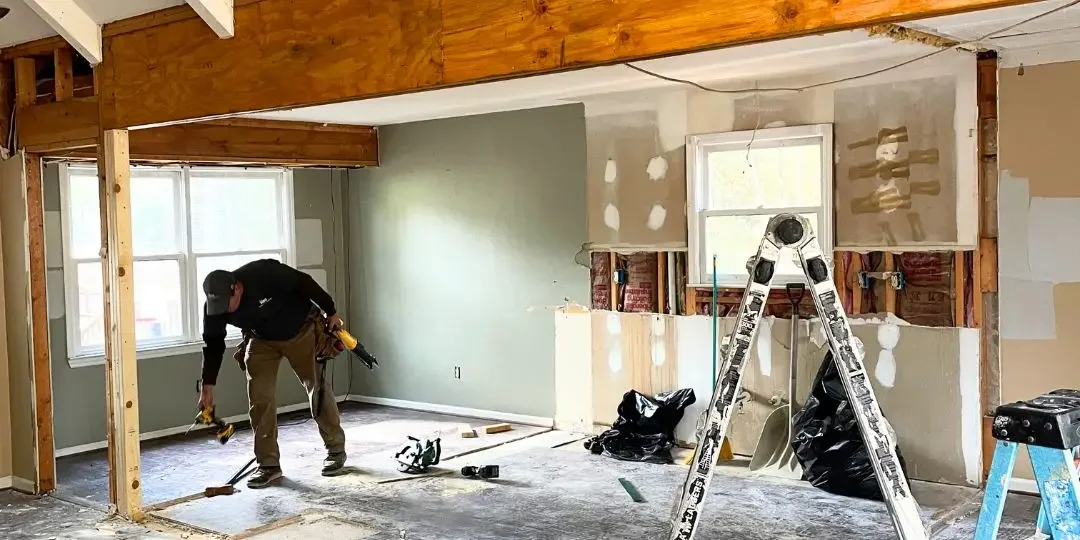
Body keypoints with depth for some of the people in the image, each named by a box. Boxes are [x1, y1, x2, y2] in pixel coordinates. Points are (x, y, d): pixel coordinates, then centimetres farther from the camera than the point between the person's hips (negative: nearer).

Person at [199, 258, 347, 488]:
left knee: (317, 390, 2)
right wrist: (208, 386, -13)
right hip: (262, 341, 3)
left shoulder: (264, 274, -36)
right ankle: (268, 464, 3)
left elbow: (305, 284, -23)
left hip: (300, 332, -3)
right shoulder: (214, 306, -22)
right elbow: (213, 344, -11)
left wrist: (331, 312, -12)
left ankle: (335, 450, 17)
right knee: (259, 399, -6)